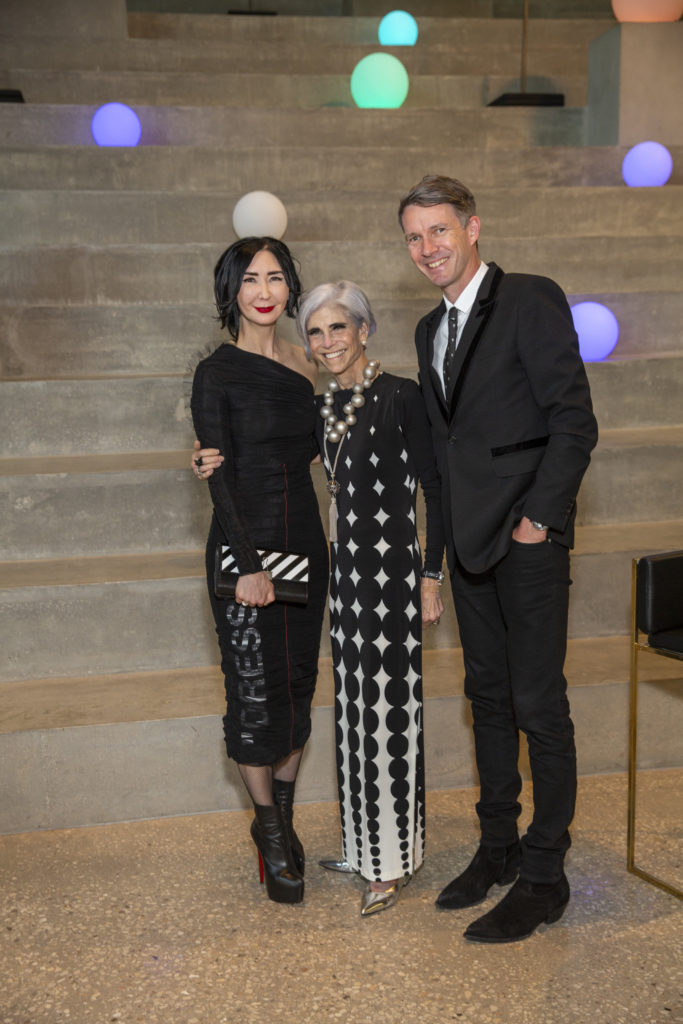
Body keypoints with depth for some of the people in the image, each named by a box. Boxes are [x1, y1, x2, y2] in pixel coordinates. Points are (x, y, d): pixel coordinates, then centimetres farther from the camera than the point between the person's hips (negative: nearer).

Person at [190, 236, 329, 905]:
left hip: (304, 541, 6)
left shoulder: (301, 363, 10)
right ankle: (269, 829, 20)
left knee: (298, 686, 11)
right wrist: (248, 565, -18)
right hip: (244, 547, -5)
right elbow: (221, 477, -12)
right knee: (256, 692, 1)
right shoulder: (216, 374, -7)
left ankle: (283, 822, 27)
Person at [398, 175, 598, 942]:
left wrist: (538, 517, -15)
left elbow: (574, 419, -12)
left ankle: (544, 876, 11)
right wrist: (448, 528, 10)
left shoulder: (530, 301, -8)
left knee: (539, 706, -1)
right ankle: (498, 847, 29)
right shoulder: (431, 330, 16)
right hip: (470, 541, 8)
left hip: (528, 539, -8)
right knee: (488, 697, 15)